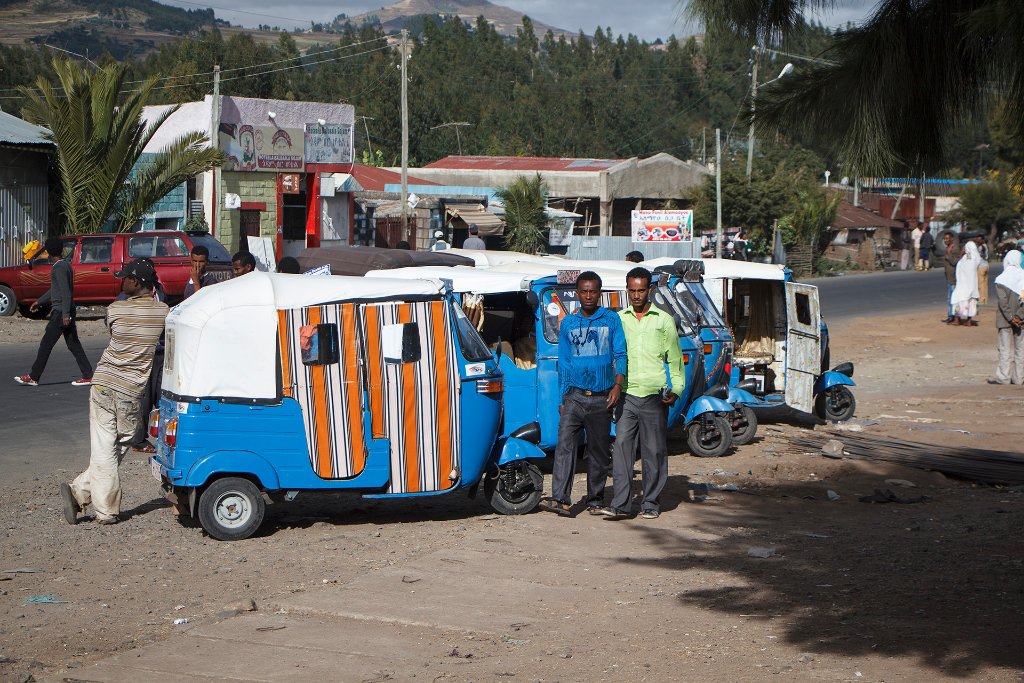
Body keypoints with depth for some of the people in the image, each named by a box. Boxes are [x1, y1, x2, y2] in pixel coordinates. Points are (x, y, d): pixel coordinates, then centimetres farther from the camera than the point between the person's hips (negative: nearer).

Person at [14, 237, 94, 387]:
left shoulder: (59, 268, -14)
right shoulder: (65, 265, 16)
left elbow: (65, 292, -22)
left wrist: (65, 314, -26)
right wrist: (39, 301, 34)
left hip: (60, 312, -10)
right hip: (66, 312, 10)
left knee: (46, 344, -3)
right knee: (73, 344, 8)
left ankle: (33, 377, 2)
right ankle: (88, 376, 5)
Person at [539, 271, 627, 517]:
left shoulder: (611, 320, 3)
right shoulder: (568, 324, 10)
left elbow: (620, 355, 1)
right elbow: (563, 363, 14)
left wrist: (617, 385, -14)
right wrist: (563, 398, 11)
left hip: (601, 398, -1)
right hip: (575, 396, 1)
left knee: (599, 451, 6)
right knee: (565, 444, -14)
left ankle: (595, 501, 18)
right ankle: (560, 500, -21)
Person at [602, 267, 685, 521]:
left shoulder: (664, 320, 6)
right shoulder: (619, 319, 11)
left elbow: (675, 358, 8)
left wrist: (675, 389, -2)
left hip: (654, 395, -1)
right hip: (627, 395, 1)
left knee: (654, 451, 2)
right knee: (621, 445, -9)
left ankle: (651, 504, 11)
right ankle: (620, 504, -10)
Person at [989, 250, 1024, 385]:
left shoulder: (1001, 279, -10)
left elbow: (1002, 301, -16)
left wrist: (1010, 317, -14)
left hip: (1005, 319, -3)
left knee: (1005, 348, 1)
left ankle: (1003, 377, 0)